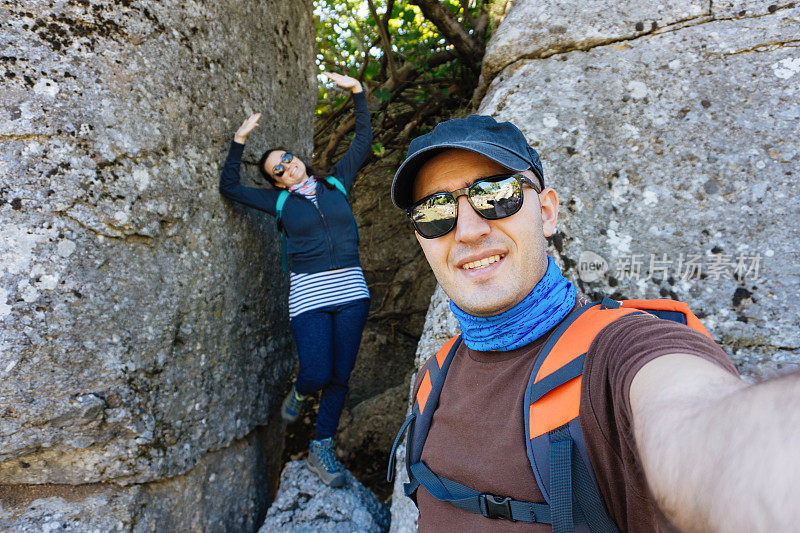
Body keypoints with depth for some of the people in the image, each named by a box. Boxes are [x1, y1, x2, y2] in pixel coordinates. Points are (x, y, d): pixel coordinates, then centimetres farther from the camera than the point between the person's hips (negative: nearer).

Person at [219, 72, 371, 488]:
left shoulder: (336, 182, 11)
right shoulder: (281, 202, 9)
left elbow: (363, 139, 13)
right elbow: (228, 187, 9)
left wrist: (356, 90, 8)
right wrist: (239, 140, 3)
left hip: (350, 289, 2)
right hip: (308, 294, -1)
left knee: (340, 376, 4)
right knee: (316, 373, -10)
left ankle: (321, 449, 20)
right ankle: (301, 390, 29)